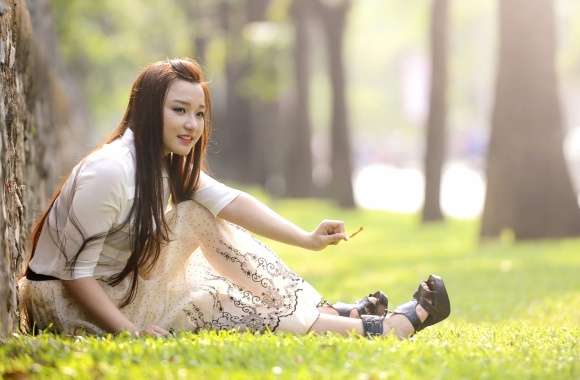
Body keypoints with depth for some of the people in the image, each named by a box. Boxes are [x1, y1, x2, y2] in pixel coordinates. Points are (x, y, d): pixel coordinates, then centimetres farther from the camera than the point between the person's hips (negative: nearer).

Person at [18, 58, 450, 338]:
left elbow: (230, 200, -6)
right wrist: (130, 331, -29)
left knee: (202, 217, -2)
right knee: (218, 305, -12)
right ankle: (389, 327, -6)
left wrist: (306, 238, -16)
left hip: (122, 285, 9)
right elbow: (75, 271, -25)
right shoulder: (110, 172, -26)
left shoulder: (171, 163, 3)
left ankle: (329, 312, 0)